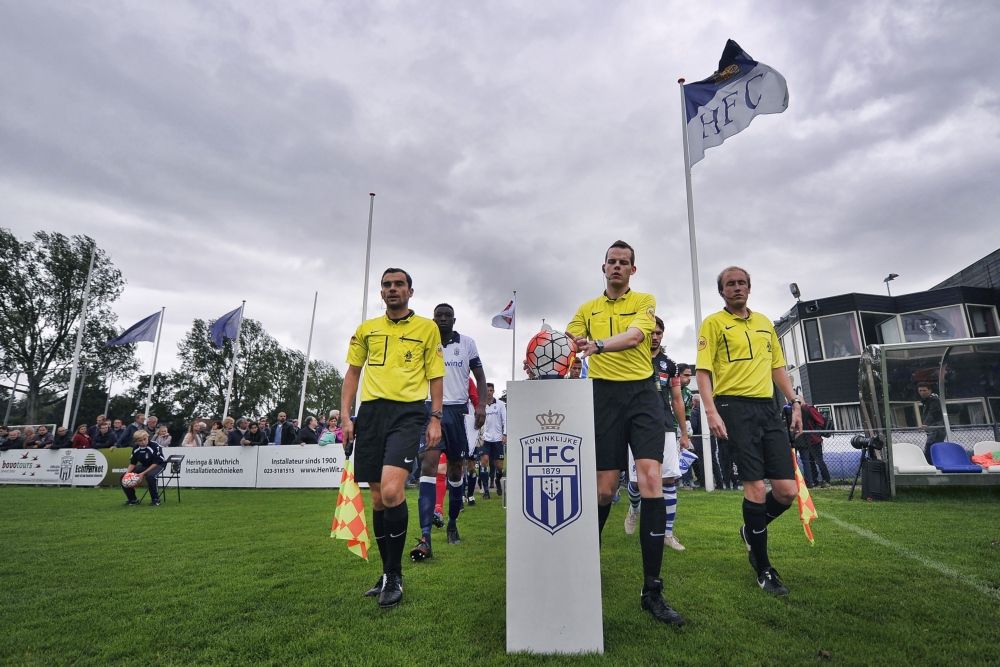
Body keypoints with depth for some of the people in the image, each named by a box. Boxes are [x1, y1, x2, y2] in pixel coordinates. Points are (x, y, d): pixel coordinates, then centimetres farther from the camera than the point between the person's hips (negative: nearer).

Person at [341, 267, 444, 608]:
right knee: (378, 497, 9)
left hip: (408, 412, -4)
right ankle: (388, 573, 26)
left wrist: (435, 419, -1)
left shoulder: (427, 328, 7)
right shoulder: (366, 329, 14)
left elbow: (436, 376, 7)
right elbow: (352, 373, 17)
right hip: (371, 412, 4)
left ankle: (394, 575, -1)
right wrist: (346, 416, 8)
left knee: (391, 490, -20)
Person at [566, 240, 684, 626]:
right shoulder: (587, 309, 16)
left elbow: (633, 337, -12)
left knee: (651, 478, -12)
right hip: (604, 394, 1)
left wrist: (599, 344, -31)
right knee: (605, 486, 1)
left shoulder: (645, 301, 9)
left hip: (642, 392, 0)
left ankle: (652, 590, -2)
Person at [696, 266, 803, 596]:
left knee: (787, 489, 1)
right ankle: (763, 568, 9)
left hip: (768, 407, 6)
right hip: (735, 407, -6)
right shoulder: (713, 323, 1)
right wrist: (711, 412, -17)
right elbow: (703, 371, -6)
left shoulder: (765, 323, 20)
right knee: (756, 485, -7)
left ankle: (752, 531, 29)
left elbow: (777, 367, 24)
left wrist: (795, 403, 16)